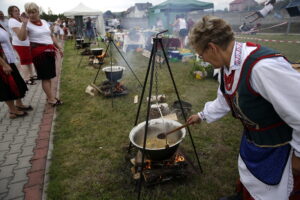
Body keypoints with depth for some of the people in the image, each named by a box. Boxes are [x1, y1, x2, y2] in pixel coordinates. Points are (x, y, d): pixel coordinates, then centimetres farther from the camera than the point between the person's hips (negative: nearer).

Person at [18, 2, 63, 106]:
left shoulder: (44, 22, 12)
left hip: (50, 51, 6)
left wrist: (59, 47, 18)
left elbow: (52, 36, 21)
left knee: (49, 75, 11)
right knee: (45, 76, -4)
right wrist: (24, 23, -24)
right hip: (39, 52, -6)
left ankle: (50, 96, 23)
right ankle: (51, 99, 4)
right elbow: (22, 38, -22)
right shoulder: (27, 24, -7)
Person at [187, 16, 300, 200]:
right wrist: (202, 116, 21)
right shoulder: (227, 66, -7)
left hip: (281, 149, -7)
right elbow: (224, 100, 11)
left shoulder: (264, 67, -37)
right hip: (252, 140, 7)